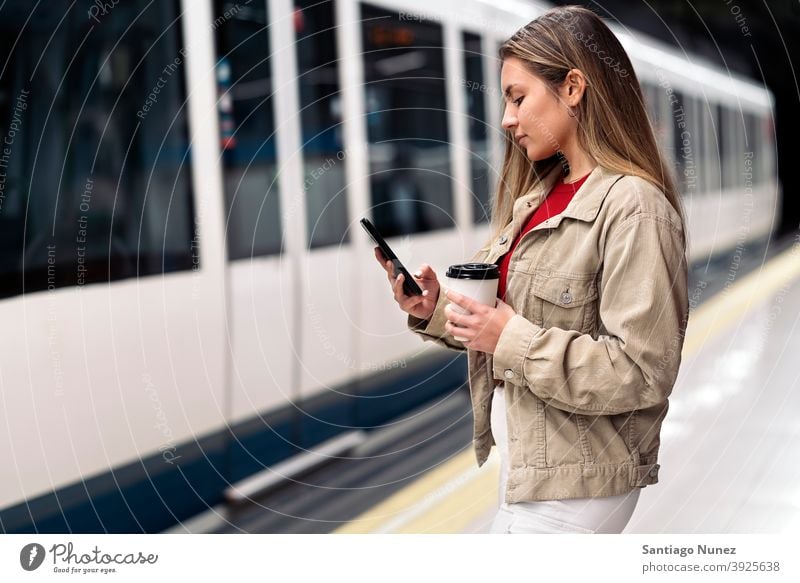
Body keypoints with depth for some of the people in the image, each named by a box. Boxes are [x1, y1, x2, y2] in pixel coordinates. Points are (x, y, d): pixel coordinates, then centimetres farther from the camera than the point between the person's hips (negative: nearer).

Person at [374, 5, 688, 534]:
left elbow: (642, 371, -22)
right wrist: (435, 308, -3)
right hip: (523, 459, 8)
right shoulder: (540, 195, 9)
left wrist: (511, 339, -22)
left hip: (575, 482, -8)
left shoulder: (633, 208, -18)